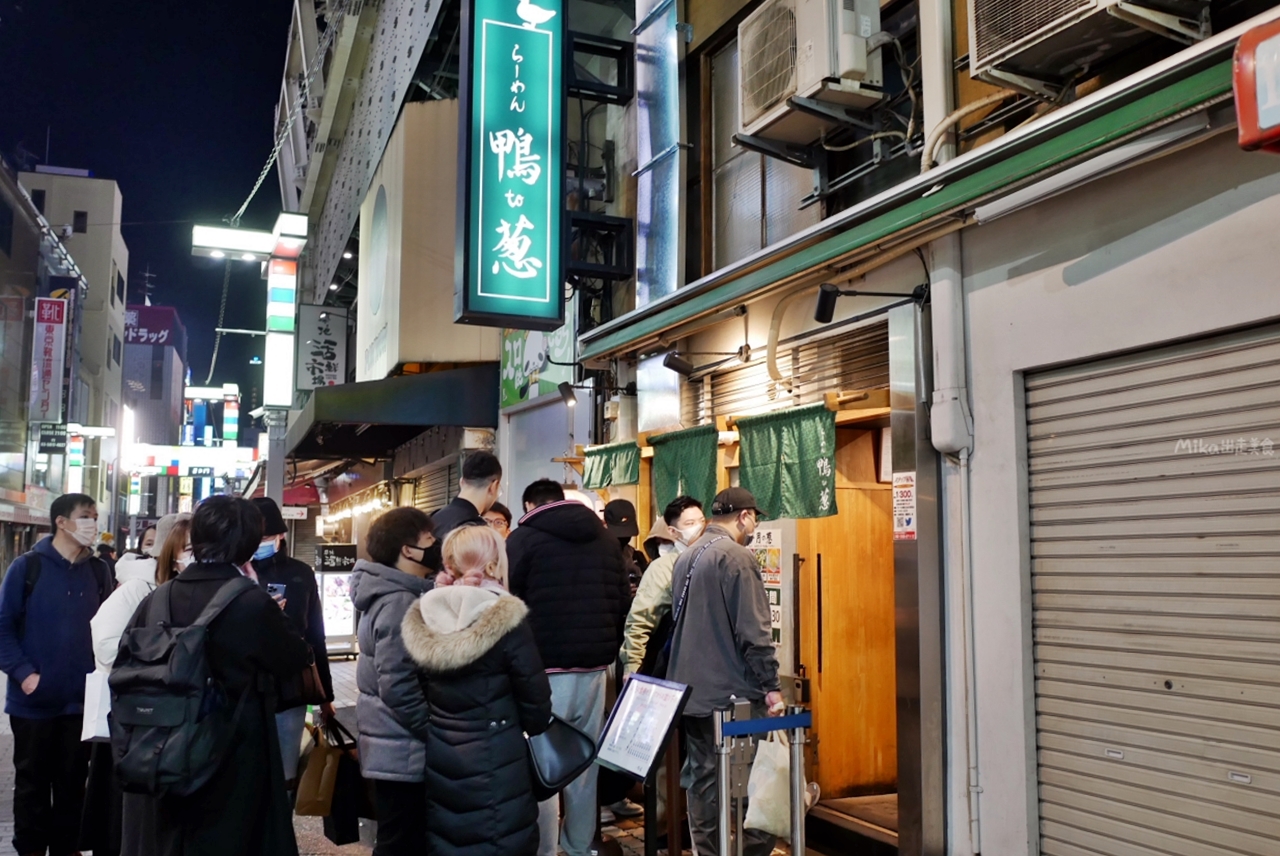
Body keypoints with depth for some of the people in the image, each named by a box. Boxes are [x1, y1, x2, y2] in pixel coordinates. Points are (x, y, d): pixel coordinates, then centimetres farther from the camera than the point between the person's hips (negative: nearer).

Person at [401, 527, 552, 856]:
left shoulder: (423, 620, -2)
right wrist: (531, 727, 12)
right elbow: (536, 703, -9)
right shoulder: (506, 619, -16)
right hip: (496, 761, -5)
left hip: (440, 758, 5)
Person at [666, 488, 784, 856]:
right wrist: (771, 685, -10)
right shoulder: (737, 557, -13)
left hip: (692, 691, 8)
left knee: (703, 780, 10)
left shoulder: (686, 558, 13)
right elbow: (753, 631, -16)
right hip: (733, 693, -8)